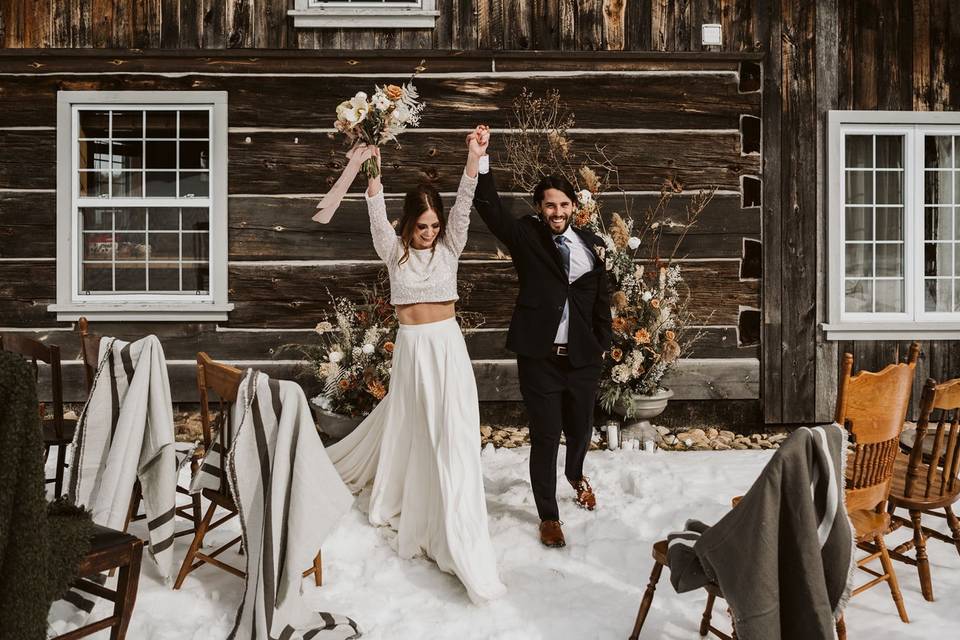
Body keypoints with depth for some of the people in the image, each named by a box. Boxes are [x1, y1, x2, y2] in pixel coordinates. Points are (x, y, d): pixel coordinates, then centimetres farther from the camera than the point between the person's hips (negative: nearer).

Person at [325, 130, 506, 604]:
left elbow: (463, 207, -12)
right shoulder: (394, 252, 2)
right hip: (411, 348, 1)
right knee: (406, 429, 11)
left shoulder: (449, 247, 1)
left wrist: (474, 160, -25)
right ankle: (401, 499, 29)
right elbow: (378, 217, -10)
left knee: (451, 433, 1)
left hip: (447, 346, 0)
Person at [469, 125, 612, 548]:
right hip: (539, 356, -3)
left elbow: (602, 299, 11)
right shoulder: (526, 237, -2)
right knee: (544, 438, 3)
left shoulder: (591, 245, 5)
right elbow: (490, 209, -16)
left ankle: (575, 475, 54)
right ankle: (548, 516, 22)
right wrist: (481, 160, -27)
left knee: (580, 429, 20)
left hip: (582, 356, 3)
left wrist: (603, 345, 12)